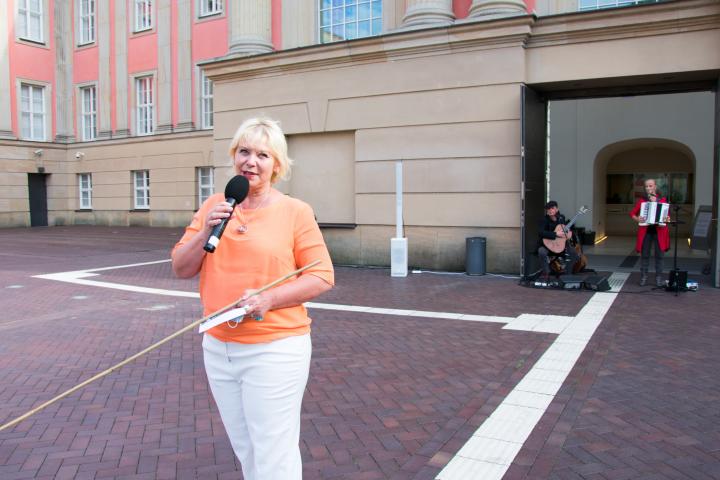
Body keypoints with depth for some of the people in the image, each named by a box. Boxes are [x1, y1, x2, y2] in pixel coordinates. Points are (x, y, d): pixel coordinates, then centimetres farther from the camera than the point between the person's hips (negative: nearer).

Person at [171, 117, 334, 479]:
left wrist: (269, 299, -21)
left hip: (275, 350, -5)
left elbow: (322, 277, -8)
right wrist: (205, 232, -12)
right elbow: (181, 269, 6)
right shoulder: (213, 207, 6)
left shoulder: (296, 212, -8)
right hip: (218, 348, 5)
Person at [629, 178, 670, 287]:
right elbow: (632, 213, 6)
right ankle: (643, 277, 11)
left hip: (659, 230, 0)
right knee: (644, 255, 3)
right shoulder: (641, 200, 6)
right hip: (645, 230, 0)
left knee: (659, 255, 2)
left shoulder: (662, 199, 5)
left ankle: (658, 278, 11)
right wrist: (637, 218, -11)